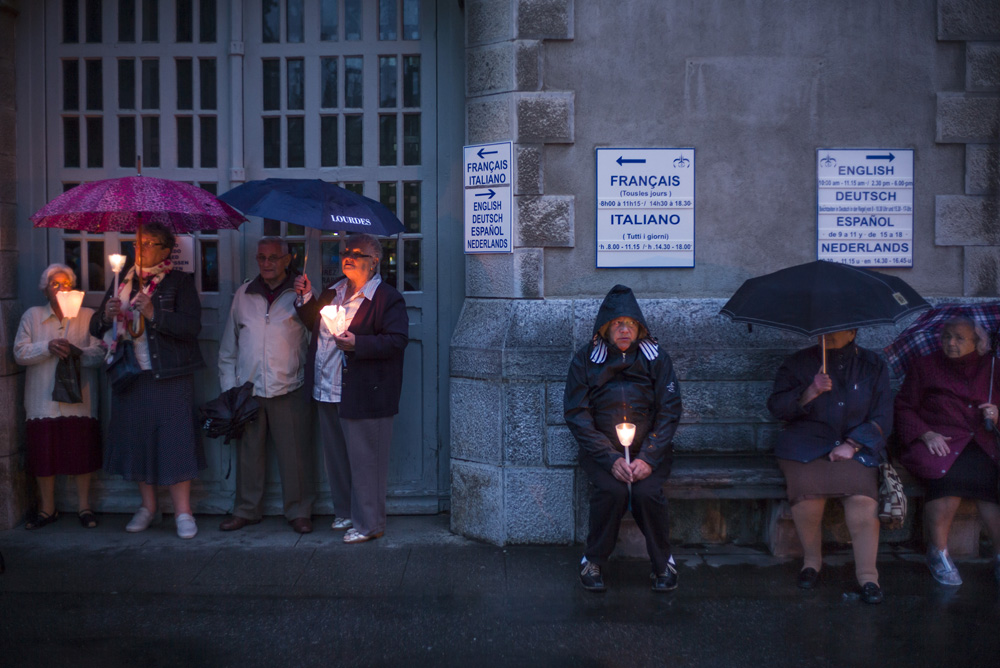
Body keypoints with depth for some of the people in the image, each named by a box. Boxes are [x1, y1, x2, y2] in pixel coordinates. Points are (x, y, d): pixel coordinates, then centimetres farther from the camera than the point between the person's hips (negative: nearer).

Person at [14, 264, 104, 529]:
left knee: (82, 452, -2)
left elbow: (99, 353, -1)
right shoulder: (32, 316, 10)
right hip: (43, 400, 1)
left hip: (80, 398, -1)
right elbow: (20, 353, 1)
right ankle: (47, 509, 17)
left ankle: (84, 506, 12)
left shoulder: (88, 316, 8)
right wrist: (48, 347, -15)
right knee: (43, 453, 2)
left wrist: (77, 351, -20)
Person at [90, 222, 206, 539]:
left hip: (169, 377, -5)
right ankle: (147, 506, 24)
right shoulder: (122, 282, 14)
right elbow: (96, 328, 14)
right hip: (129, 376, 5)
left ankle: (182, 511, 3)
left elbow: (191, 326, -14)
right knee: (137, 439, 9)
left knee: (175, 439, -6)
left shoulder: (179, 282, -1)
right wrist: (106, 315, -8)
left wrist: (153, 313, -23)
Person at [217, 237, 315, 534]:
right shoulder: (243, 294, 11)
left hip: (289, 390, -2)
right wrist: (229, 386, 10)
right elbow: (228, 347, 14)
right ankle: (246, 510, 23)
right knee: (248, 452, 9)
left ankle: (299, 510, 13)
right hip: (248, 388, 3)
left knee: (294, 454, 0)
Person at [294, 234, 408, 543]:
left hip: (363, 395, -8)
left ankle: (368, 523, 11)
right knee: (337, 457, 18)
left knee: (365, 460, -1)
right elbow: (315, 326, 25)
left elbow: (397, 340, -18)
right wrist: (307, 299, 10)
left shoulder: (387, 298, -10)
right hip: (327, 390, 8)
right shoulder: (333, 292, 15)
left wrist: (357, 343, -26)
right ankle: (346, 512, 33)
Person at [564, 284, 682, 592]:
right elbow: (577, 415, -5)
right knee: (611, 490, -28)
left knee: (647, 492, -26)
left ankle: (662, 563, -1)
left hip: (650, 449, 1)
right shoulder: (585, 359, -2)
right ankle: (594, 561, -6)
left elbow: (669, 411, 0)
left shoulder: (656, 357, 2)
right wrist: (611, 459, -16)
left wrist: (648, 458, -14)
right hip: (601, 450, 0)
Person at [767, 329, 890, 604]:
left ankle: (867, 574, -13)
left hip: (856, 448, 0)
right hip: (806, 444, 0)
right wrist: (811, 392, -16)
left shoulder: (873, 366, 12)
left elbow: (882, 417, 7)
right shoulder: (797, 364, 10)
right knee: (807, 490, -30)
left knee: (862, 497, -29)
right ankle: (812, 558, -3)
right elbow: (776, 406, 0)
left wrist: (851, 445, -7)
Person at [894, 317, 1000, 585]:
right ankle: (938, 552, -17)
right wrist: (926, 434, -9)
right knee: (947, 473, -35)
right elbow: (904, 408, 8)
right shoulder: (924, 366, 15)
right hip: (939, 441, -2)